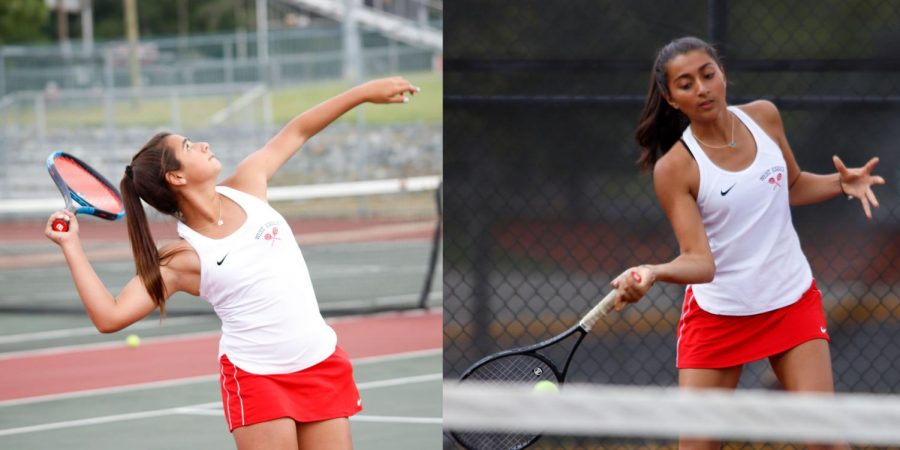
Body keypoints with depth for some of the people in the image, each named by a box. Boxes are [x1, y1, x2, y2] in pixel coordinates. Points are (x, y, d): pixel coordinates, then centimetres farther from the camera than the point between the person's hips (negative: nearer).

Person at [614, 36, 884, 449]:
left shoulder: (763, 117, -4)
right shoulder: (674, 168, -17)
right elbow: (700, 261, -24)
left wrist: (842, 183, -4)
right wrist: (653, 273, -44)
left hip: (793, 302, 3)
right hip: (716, 314, -3)